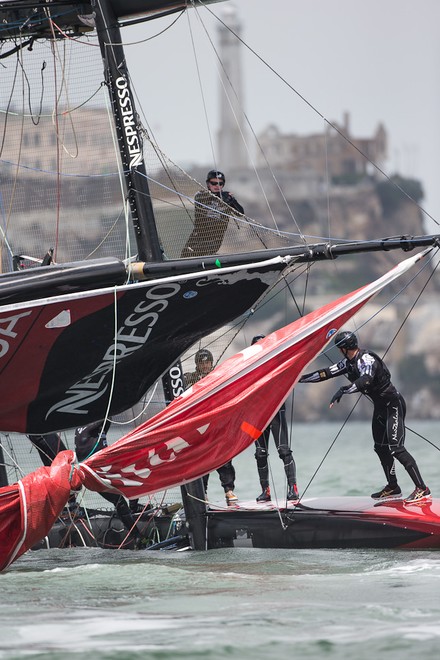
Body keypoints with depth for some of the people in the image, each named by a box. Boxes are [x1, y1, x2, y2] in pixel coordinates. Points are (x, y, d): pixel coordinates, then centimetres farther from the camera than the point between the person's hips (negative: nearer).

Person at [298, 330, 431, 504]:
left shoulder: (366, 359, -22)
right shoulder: (349, 362, 7)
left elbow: (365, 380, -40)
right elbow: (327, 373, 14)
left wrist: (343, 391, -46)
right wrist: (301, 378, 15)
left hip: (393, 404, -10)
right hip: (380, 407, 10)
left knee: (395, 447, -18)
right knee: (381, 448, 12)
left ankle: (422, 489, -22)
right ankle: (393, 488, 23)